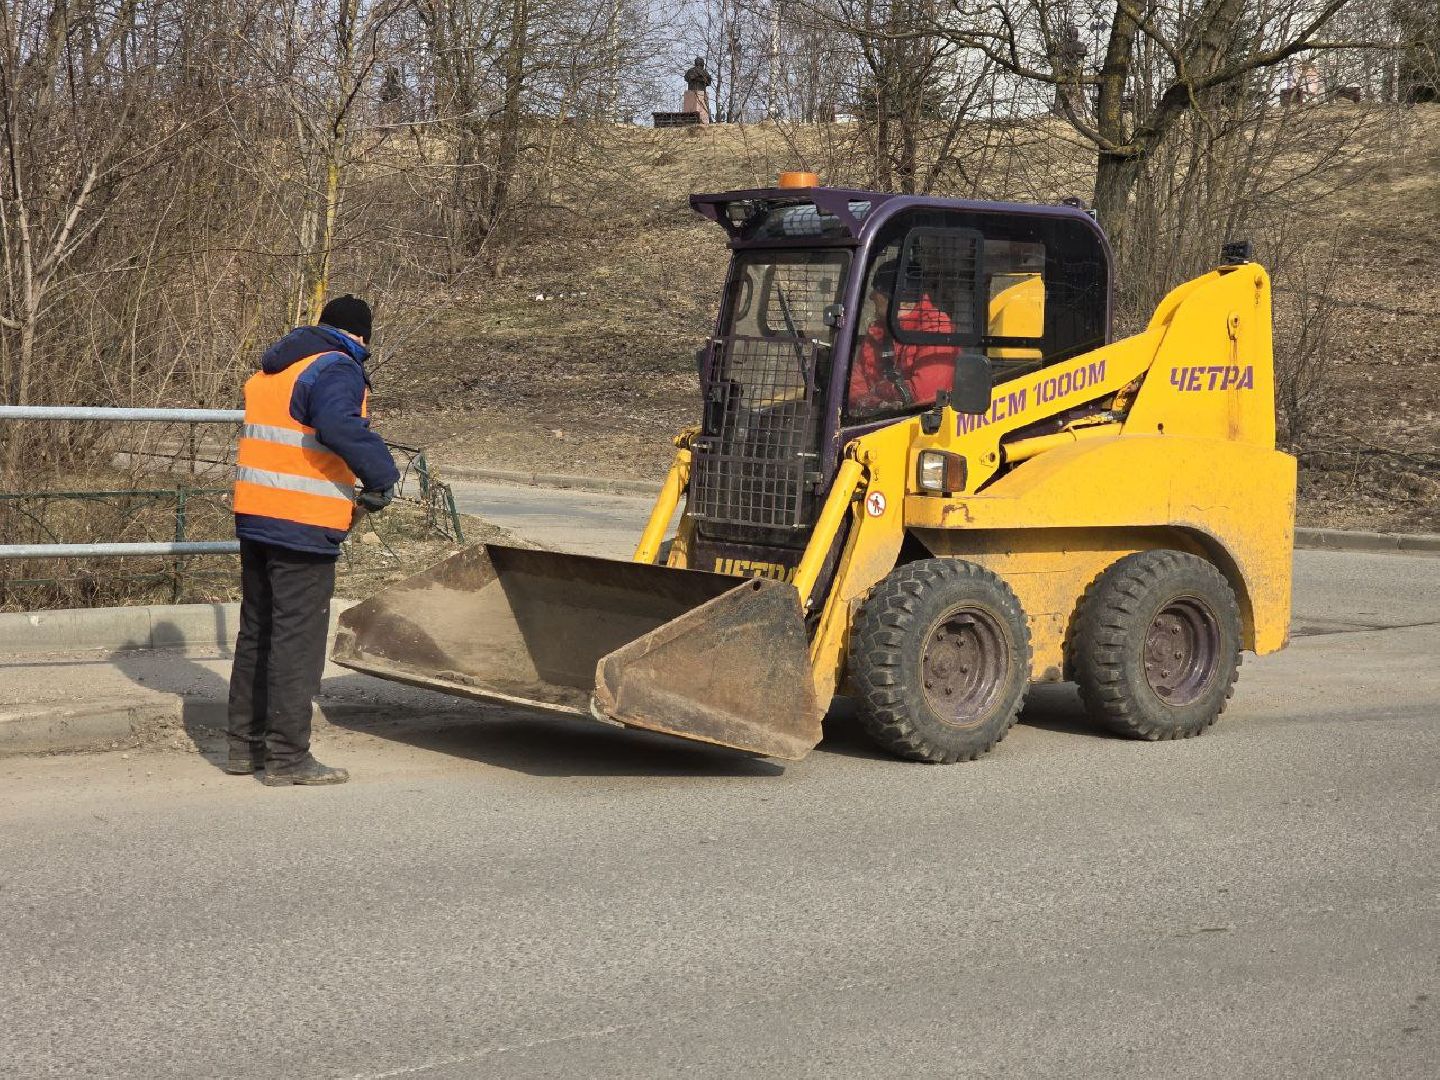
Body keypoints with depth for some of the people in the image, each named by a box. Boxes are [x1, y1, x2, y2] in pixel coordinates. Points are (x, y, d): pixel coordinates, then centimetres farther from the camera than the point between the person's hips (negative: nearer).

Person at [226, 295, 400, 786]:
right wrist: (381, 479, -18)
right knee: (297, 639, -4)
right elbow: (342, 427, -29)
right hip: (303, 525, -9)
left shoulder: (269, 370, 18)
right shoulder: (336, 371, -11)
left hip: (253, 518, 9)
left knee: (256, 632, 17)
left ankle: (245, 744, 25)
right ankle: (288, 757, -1)